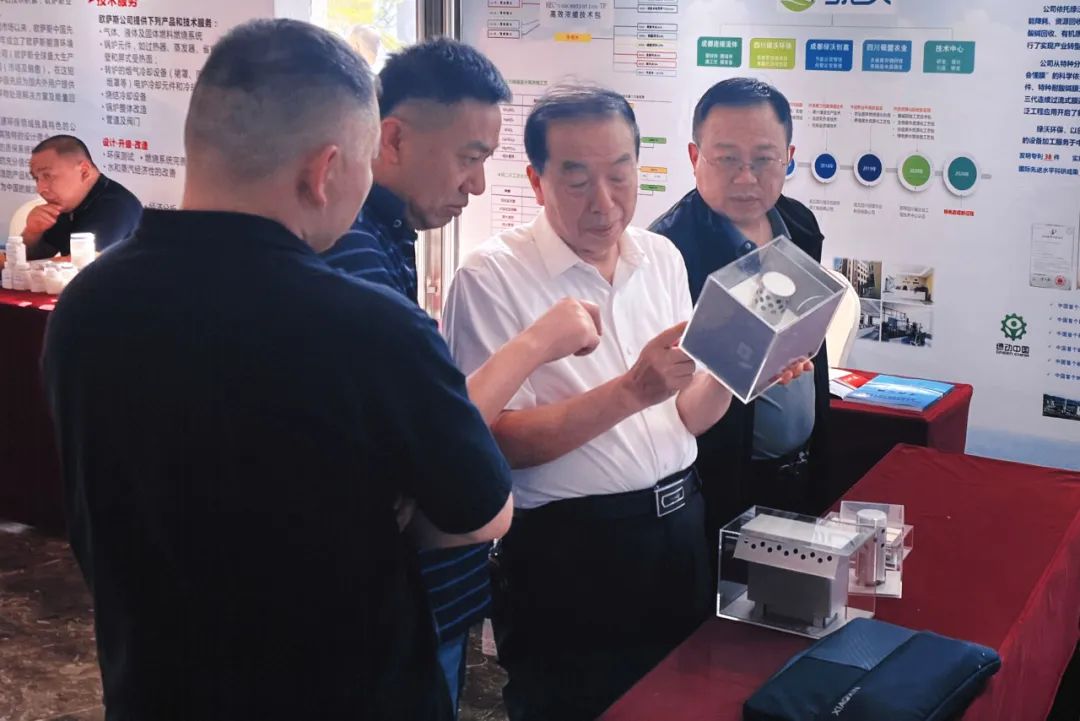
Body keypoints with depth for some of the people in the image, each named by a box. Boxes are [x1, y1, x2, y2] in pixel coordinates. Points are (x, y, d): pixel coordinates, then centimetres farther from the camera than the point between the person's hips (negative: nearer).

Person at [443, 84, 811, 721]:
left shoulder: (663, 257, 5)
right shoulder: (493, 276, -14)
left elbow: (687, 416, 9)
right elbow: (503, 442, -18)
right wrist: (631, 391, -26)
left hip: (679, 529, 6)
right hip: (568, 551, -6)